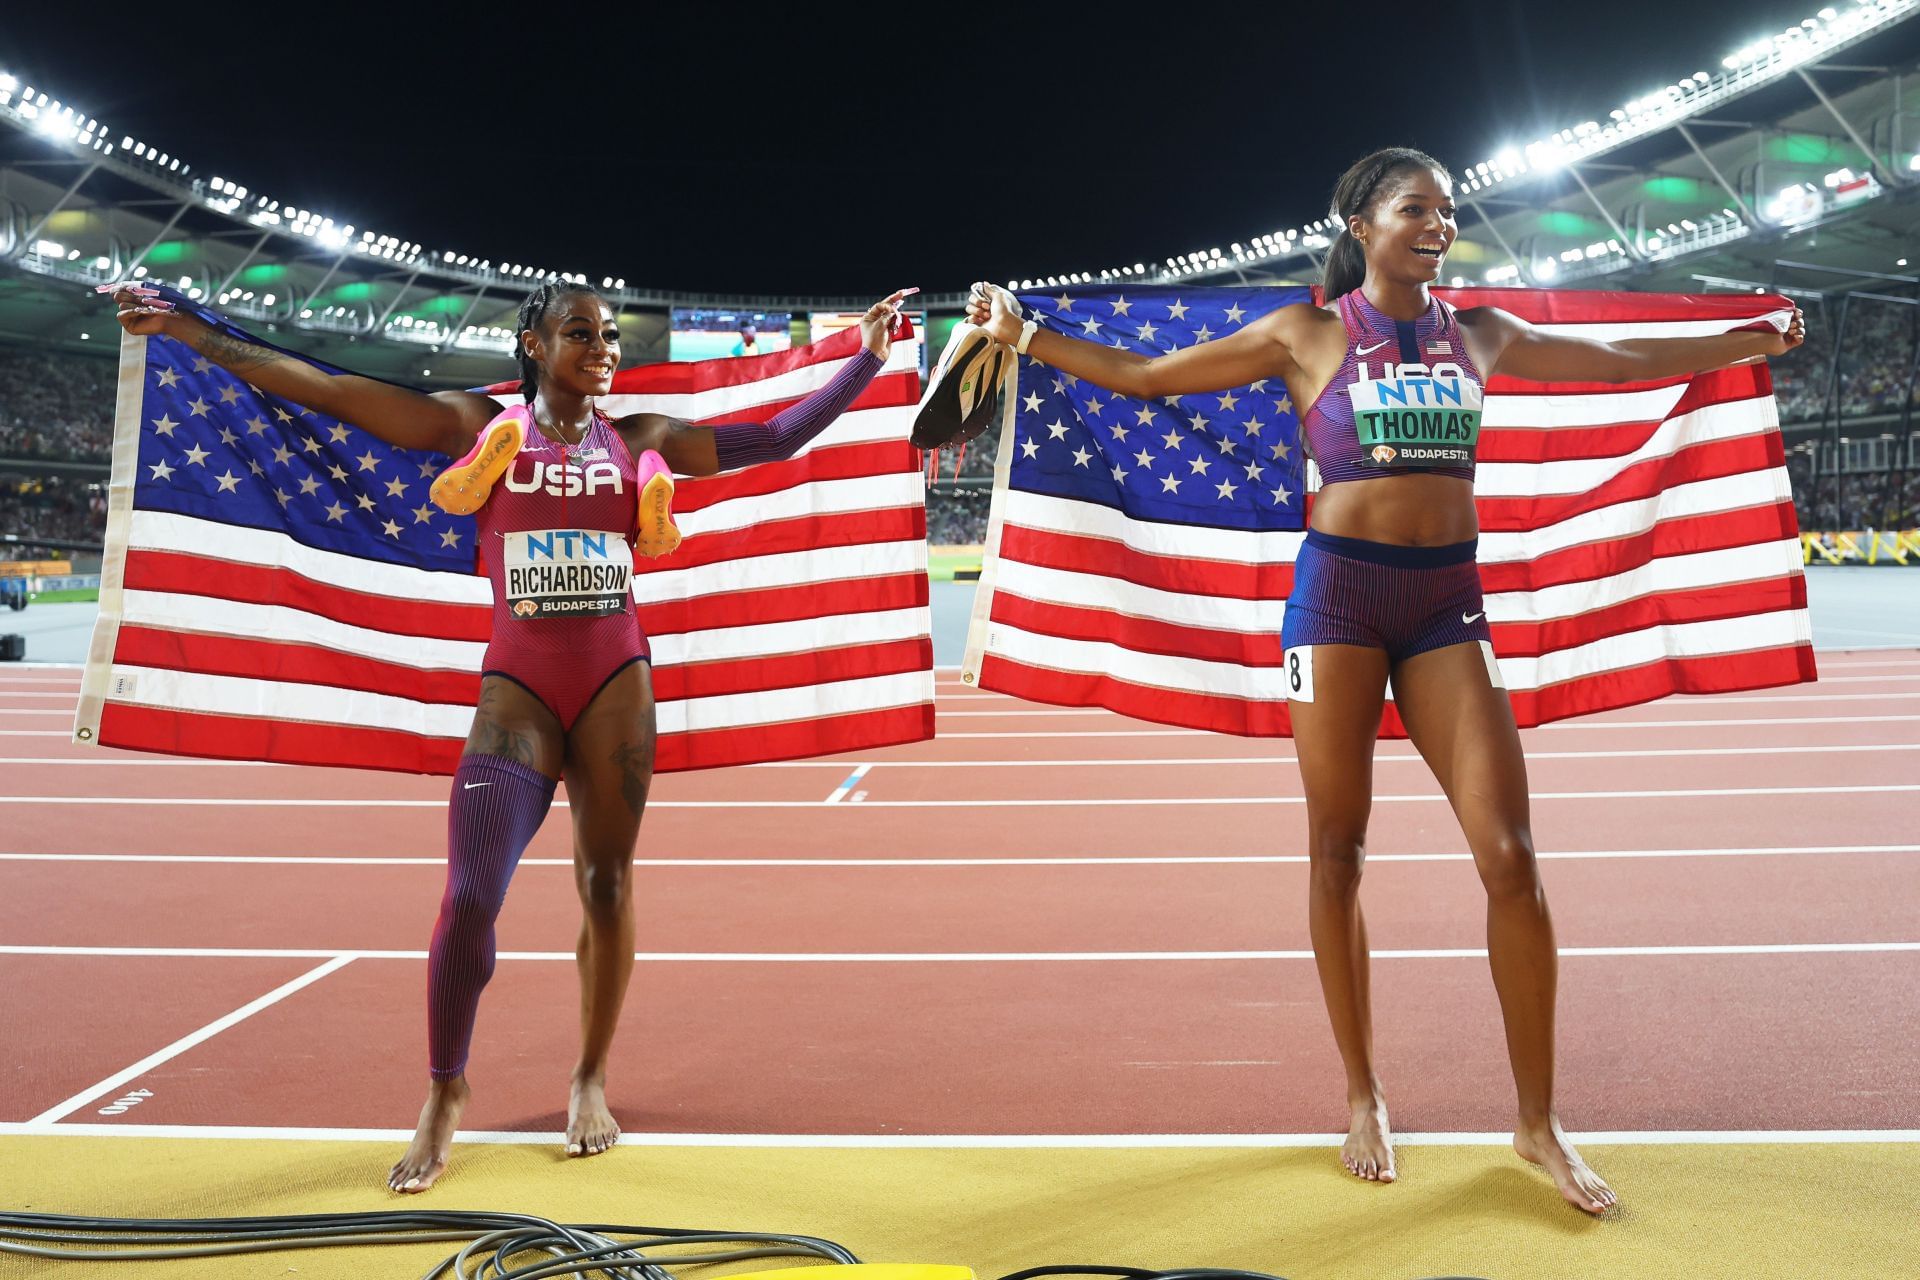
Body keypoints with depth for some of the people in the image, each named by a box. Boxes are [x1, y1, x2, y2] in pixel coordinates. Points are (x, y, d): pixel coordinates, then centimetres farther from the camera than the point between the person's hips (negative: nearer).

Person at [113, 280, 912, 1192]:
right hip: (516, 689, -1)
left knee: (607, 888, 6)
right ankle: (446, 1095, 14)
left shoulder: (639, 439, 8)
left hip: (617, 683, 2)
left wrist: (866, 357, 3)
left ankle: (591, 1079, 24)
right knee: (469, 897, -8)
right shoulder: (478, 427, 4)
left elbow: (774, 439, 6)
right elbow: (327, 392, 3)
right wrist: (187, 330, 1)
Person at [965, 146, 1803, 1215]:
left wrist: (1747, 340, 31)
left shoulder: (1479, 335, 13)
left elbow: (1625, 360, 26)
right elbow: (1147, 376, 4)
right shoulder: (1307, 335, 3)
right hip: (1341, 591, -3)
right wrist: (1024, 335, 0)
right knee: (1339, 852, 3)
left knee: (1512, 857, -5)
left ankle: (1540, 1122, 10)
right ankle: (1366, 1098, 20)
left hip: (1447, 601, 3)